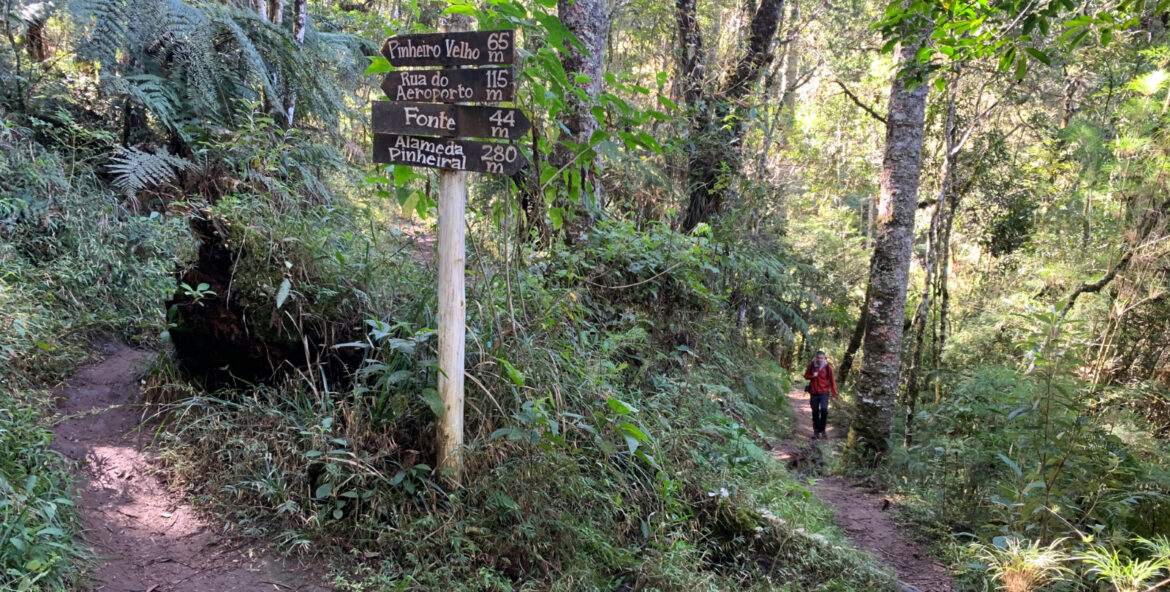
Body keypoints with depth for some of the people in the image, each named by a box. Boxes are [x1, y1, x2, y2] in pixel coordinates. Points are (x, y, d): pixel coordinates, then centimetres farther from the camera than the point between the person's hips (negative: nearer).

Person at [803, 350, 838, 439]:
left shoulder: (828, 367, -5)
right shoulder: (811, 365, -1)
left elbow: (832, 381, 0)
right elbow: (806, 375, 10)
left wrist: (834, 394, -3)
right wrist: (812, 376, -13)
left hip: (824, 393, -2)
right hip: (814, 393, 2)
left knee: (824, 410, -16)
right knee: (815, 412, 8)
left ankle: (822, 430, 0)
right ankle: (816, 431, 20)